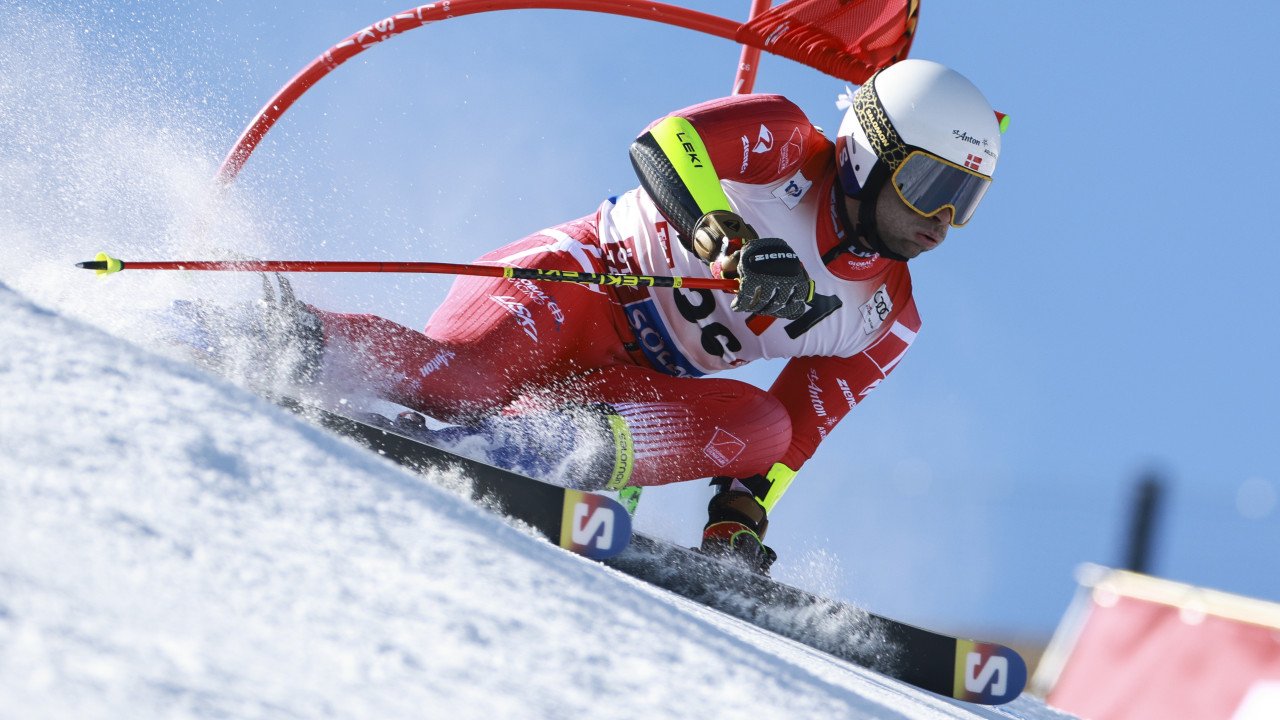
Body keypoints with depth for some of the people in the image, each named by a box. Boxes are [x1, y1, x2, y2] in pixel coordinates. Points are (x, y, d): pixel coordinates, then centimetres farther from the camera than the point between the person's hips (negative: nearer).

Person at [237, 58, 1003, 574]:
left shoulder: (885, 322, 9)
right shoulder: (781, 144, -6)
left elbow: (792, 433, 10)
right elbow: (664, 146, -21)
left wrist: (743, 514, -7)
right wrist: (730, 244, -37)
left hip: (633, 384, 6)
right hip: (575, 282, -6)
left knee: (757, 423, -25)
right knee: (456, 378, -36)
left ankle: (526, 448, -36)